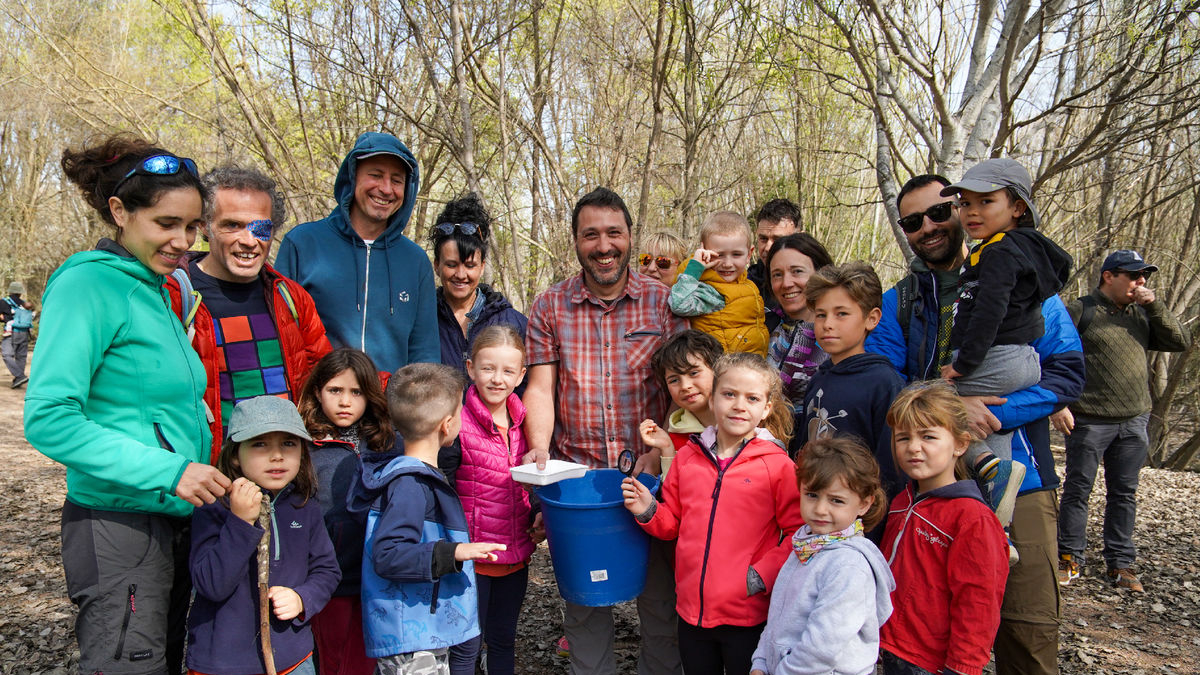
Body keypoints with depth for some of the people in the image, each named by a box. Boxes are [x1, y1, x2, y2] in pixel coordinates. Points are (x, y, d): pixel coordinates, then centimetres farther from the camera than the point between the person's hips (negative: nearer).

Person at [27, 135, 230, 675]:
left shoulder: (154, 290, 12)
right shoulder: (88, 283, -13)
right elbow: (48, 419, -20)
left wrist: (204, 471, 8)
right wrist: (167, 471, -23)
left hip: (173, 520, 8)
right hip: (119, 527, -8)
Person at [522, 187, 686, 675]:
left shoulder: (663, 302, 1)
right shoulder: (549, 307, 3)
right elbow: (540, 387, 0)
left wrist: (662, 450, -13)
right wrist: (539, 448, -15)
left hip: (650, 474, 0)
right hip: (575, 473, 1)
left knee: (659, 593, 11)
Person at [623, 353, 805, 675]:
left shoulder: (776, 464, -10)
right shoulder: (688, 456, 2)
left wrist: (762, 576, -15)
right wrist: (648, 512, -8)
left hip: (748, 617, -4)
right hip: (692, 611, 4)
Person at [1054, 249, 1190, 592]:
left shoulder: (1142, 314, 12)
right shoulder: (1080, 310, -5)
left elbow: (1181, 342, 5)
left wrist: (1154, 305, -5)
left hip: (1134, 422, 5)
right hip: (1088, 421, -5)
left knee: (1124, 493, 10)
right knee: (1078, 490, 2)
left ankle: (1120, 563, 20)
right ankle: (1069, 559, 12)